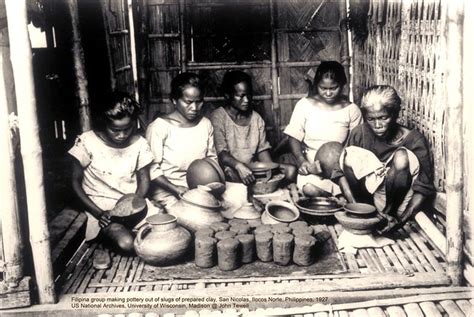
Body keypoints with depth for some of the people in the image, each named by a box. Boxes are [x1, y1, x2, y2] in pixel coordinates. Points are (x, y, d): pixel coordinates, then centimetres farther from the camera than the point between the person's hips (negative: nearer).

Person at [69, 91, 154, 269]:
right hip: (101, 208, -4)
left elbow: (144, 180, 4)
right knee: (126, 243, -31)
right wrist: (98, 213, -16)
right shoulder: (87, 142, -11)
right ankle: (104, 242, 6)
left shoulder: (139, 144, -3)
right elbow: (76, 182, -4)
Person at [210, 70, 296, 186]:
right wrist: (239, 166, -36)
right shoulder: (218, 117, -6)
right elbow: (220, 153, -17)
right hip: (229, 170, -5)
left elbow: (262, 149, 11)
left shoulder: (256, 118, 12)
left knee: (290, 170, -14)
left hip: (253, 169, 5)